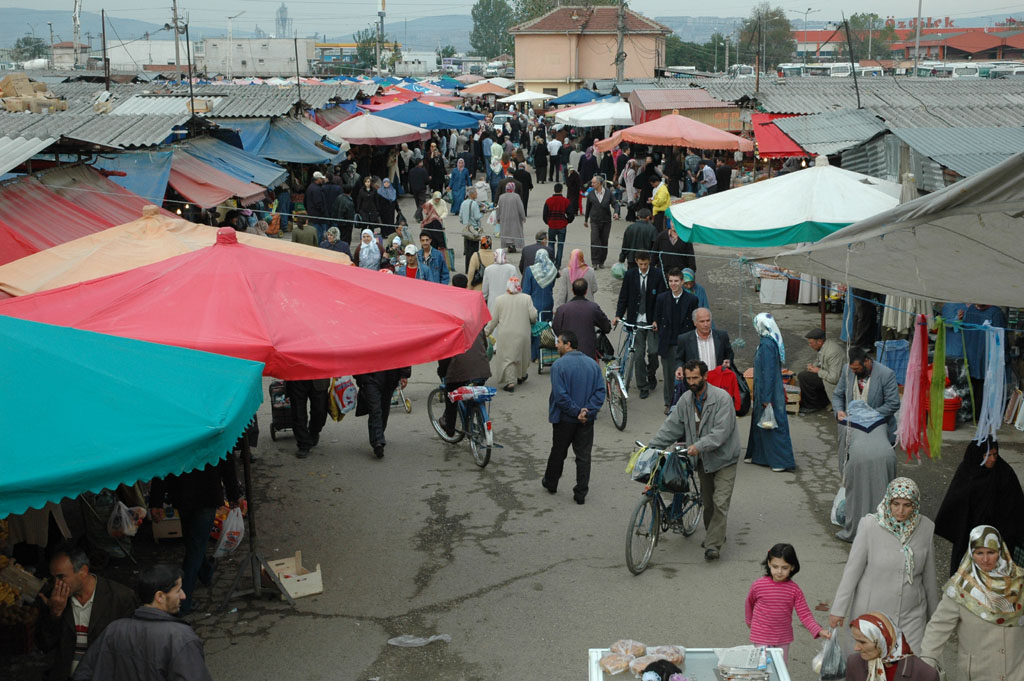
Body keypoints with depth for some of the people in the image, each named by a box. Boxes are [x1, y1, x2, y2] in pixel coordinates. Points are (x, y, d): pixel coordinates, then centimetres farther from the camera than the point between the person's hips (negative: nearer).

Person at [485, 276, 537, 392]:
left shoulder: (499, 300, -2)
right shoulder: (526, 299, -3)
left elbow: (493, 319, 1)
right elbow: (533, 316, -5)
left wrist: (486, 331, 13)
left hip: (505, 335, -1)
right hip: (522, 334, 1)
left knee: (507, 356, 1)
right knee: (521, 355, 20)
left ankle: (510, 381, -11)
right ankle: (521, 376, 38)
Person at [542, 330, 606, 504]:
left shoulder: (559, 365, -13)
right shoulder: (593, 364, 2)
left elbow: (560, 395, -20)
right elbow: (600, 392, -4)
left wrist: (576, 411, -14)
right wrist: (587, 411, -10)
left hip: (564, 419, -3)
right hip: (587, 421, 3)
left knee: (558, 452, 15)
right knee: (584, 456, 8)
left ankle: (550, 483, 34)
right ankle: (581, 494, 9)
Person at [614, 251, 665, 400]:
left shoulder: (658, 275, -4)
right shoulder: (630, 275, 2)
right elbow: (623, 297, 7)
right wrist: (618, 315, -5)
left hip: (652, 321, -1)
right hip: (636, 321, 1)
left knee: (653, 351, -5)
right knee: (638, 354, 0)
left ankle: (651, 375, 26)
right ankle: (643, 386, 11)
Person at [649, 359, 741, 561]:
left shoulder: (722, 398, -17)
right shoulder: (686, 400, 2)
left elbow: (721, 431, -24)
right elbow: (671, 426, 3)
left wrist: (699, 446, -33)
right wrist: (651, 447, -7)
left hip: (723, 459, -6)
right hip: (703, 460, 6)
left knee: (720, 502, -12)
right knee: (707, 502, 14)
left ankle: (713, 545, -11)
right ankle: (714, 535, 33)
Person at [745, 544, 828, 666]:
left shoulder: (795, 590, -10)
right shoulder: (758, 585, -14)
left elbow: (805, 614, -12)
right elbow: (750, 603, 6)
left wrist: (819, 631, -27)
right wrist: (749, 621, 20)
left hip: (783, 638, 2)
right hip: (761, 637, -2)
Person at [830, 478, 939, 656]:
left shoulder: (925, 528, -4)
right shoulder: (870, 525, -13)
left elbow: (929, 577, 9)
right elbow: (852, 569, -7)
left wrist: (934, 613, 17)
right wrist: (838, 609, -5)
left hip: (911, 615, 2)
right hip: (872, 613, -2)